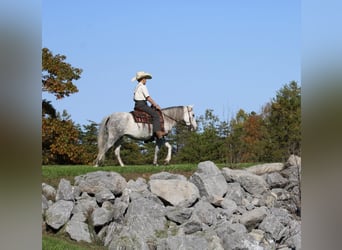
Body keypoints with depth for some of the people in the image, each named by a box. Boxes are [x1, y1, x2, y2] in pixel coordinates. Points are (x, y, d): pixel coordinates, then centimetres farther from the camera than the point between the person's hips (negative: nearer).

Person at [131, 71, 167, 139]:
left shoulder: (137, 87, 19)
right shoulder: (143, 86, -10)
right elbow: (148, 98, -14)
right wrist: (156, 105, -7)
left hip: (137, 105, 10)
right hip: (141, 104, -10)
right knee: (155, 114, -17)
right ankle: (158, 132, -30)